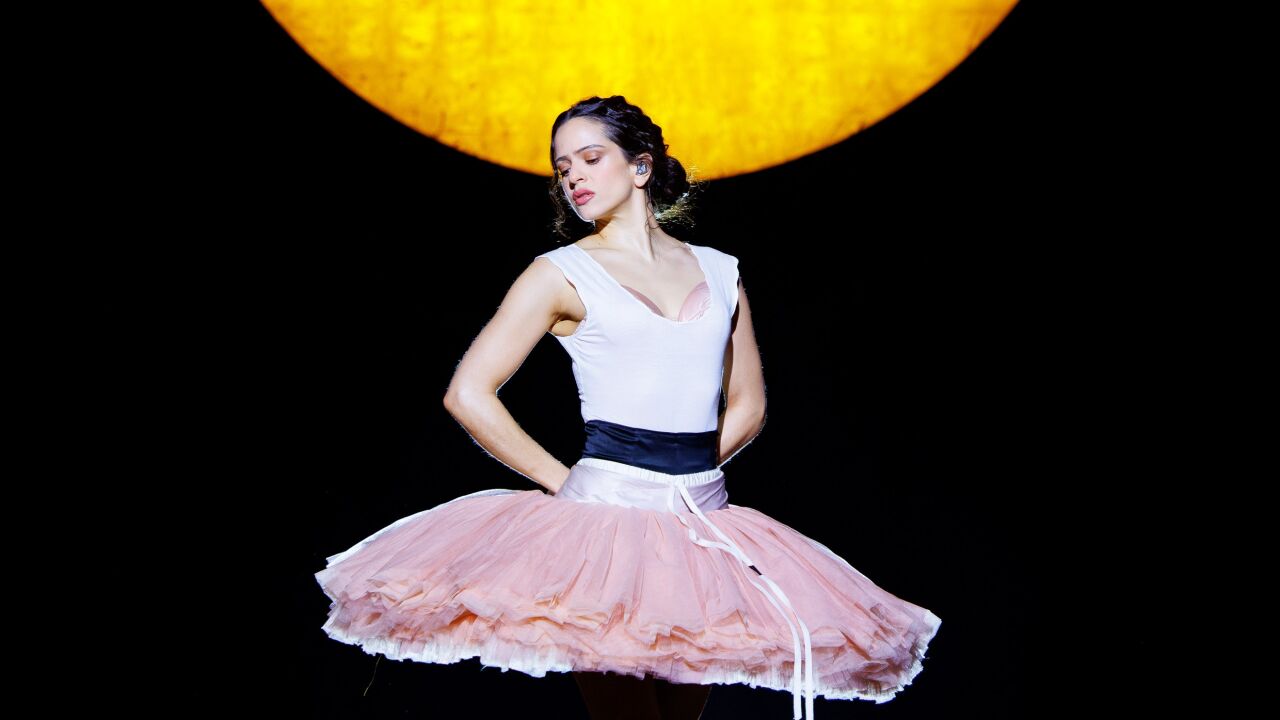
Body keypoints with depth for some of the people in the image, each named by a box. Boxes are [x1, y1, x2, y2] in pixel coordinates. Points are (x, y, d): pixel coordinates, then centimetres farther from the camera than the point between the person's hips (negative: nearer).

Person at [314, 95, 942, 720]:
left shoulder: (718, 271, 13)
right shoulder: (562, 273, 3)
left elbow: (747, 407, 21)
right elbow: (468, 394, -3)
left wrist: (683, 470, 9)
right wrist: (560, 480, -2)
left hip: (702, 521, 4)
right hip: (607, 512, -4)